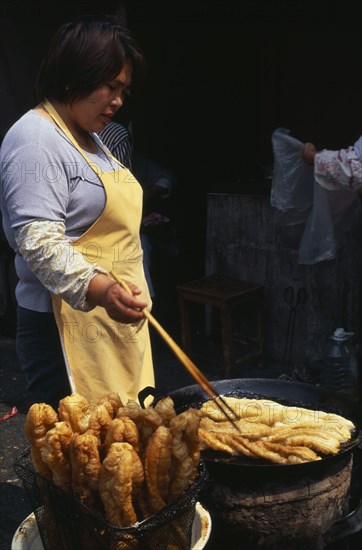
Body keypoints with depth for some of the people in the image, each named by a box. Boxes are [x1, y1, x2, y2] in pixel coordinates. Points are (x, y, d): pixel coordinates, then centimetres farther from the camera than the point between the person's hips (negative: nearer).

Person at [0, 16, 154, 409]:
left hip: (115, 322, 9)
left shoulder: (89, 138, 18)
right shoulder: (36, 139, -12)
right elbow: (38, 240, -23)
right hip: (67, 328, -9)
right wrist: (98, 289, -37)